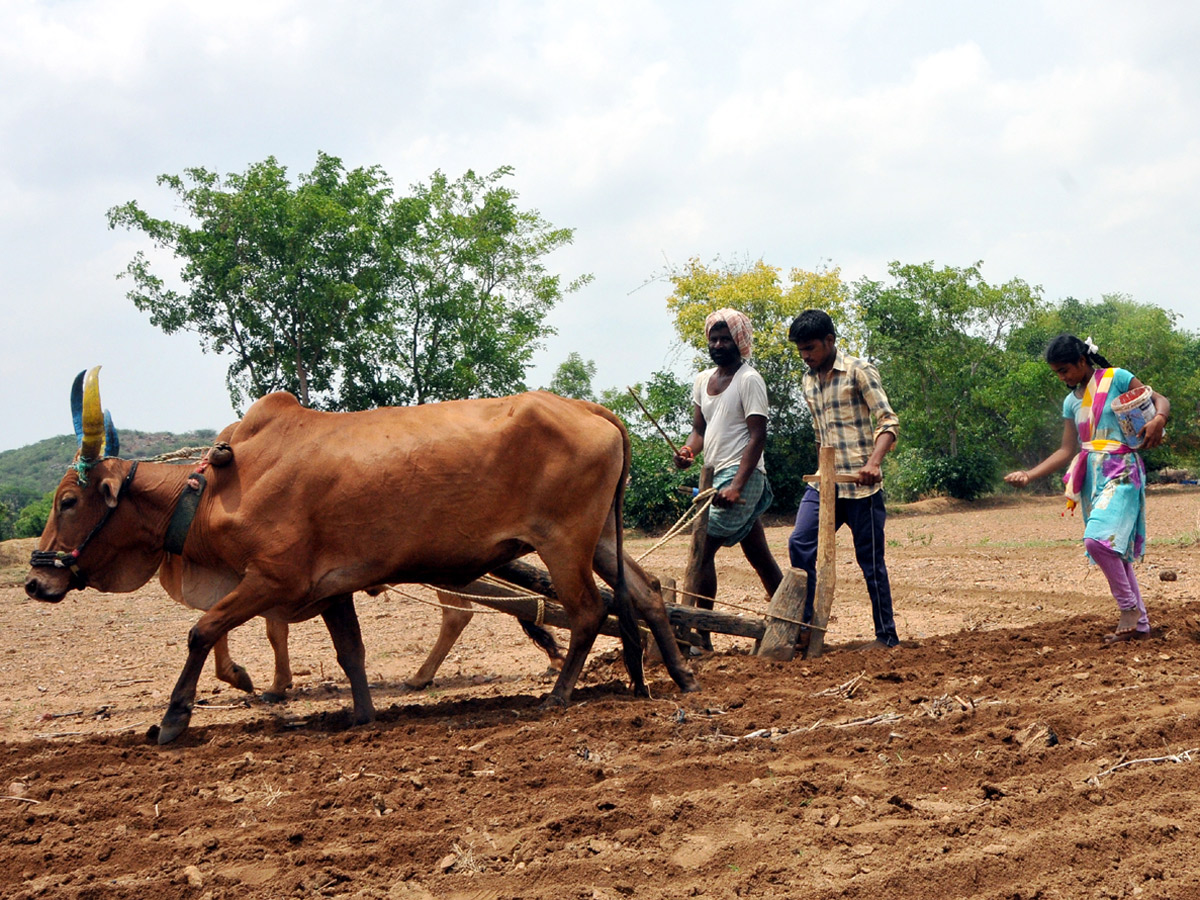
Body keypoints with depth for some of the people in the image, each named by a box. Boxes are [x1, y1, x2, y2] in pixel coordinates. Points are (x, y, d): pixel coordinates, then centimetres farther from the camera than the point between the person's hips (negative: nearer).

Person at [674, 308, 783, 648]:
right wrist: (688, 450, -9)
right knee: (759, 556, 11)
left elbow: (758, 435, -14)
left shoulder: (749, 380, -8)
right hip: (719, 476, 8)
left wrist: (736, 486, -24)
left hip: (742, 476, -8)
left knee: (702, 550, -13)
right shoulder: (703, 380, 15)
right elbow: (700, 429, 16)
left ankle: (700, 635, -12)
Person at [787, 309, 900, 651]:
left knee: (870, 559, 0)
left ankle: (887, 635, 12)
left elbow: (888, 421, -12)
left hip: (860, 484, -6)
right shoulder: (809, 382, 14)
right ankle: (804, 626, -6)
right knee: (800, 543, -11)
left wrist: (874, 462, -27)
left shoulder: (858, 371, -6)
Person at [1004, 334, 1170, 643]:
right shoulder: (1071, 401, 16)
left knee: (1098, 540, -26)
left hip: (1121, 474, -7)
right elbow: (1067, 451, 15)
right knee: (1114, 552, 7)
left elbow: (1161, 401, 0)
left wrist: (1158, 419, -23)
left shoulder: (1116, 378, -1)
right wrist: (1029, 474, 6)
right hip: (1091, 478, 7)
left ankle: (1129, 608, -12)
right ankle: (1140, 625, 14)